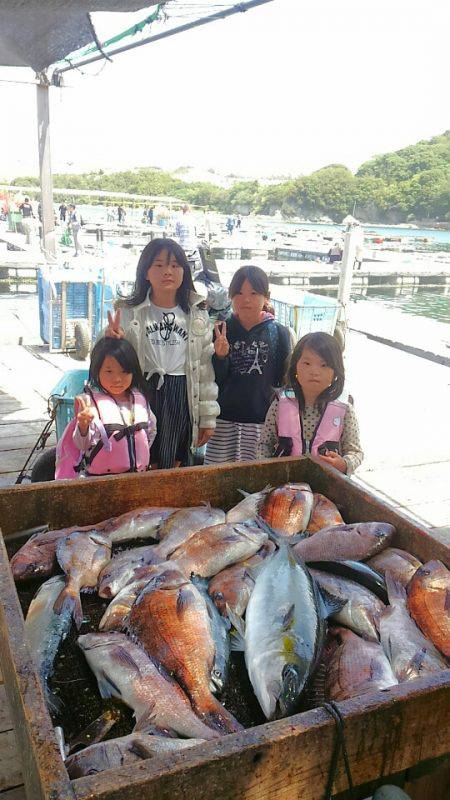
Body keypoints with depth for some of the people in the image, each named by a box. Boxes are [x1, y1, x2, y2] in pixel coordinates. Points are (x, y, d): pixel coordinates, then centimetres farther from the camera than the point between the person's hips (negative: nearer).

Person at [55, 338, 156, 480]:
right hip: (99, 477, -4)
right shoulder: (90, 400, -12)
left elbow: (151, 429, 19)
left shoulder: (139, 398, 3)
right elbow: (82, 444, -16)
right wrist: (83, 426, -34)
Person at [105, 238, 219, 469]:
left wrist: (208, 417, 6)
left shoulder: (197, 314, 7)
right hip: (143, 397, -1)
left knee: (176, 466, 9)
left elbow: (206, 369, 7)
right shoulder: (129, 311, 1)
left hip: (182, 401, 2)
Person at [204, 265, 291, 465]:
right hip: (224, 419, 1)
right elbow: (213, 380, 2)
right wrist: (220, 357, -16)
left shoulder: (279, 333, 2)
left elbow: (284, 380, 7)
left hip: (263, 420, 0)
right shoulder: (222, 330, 2)